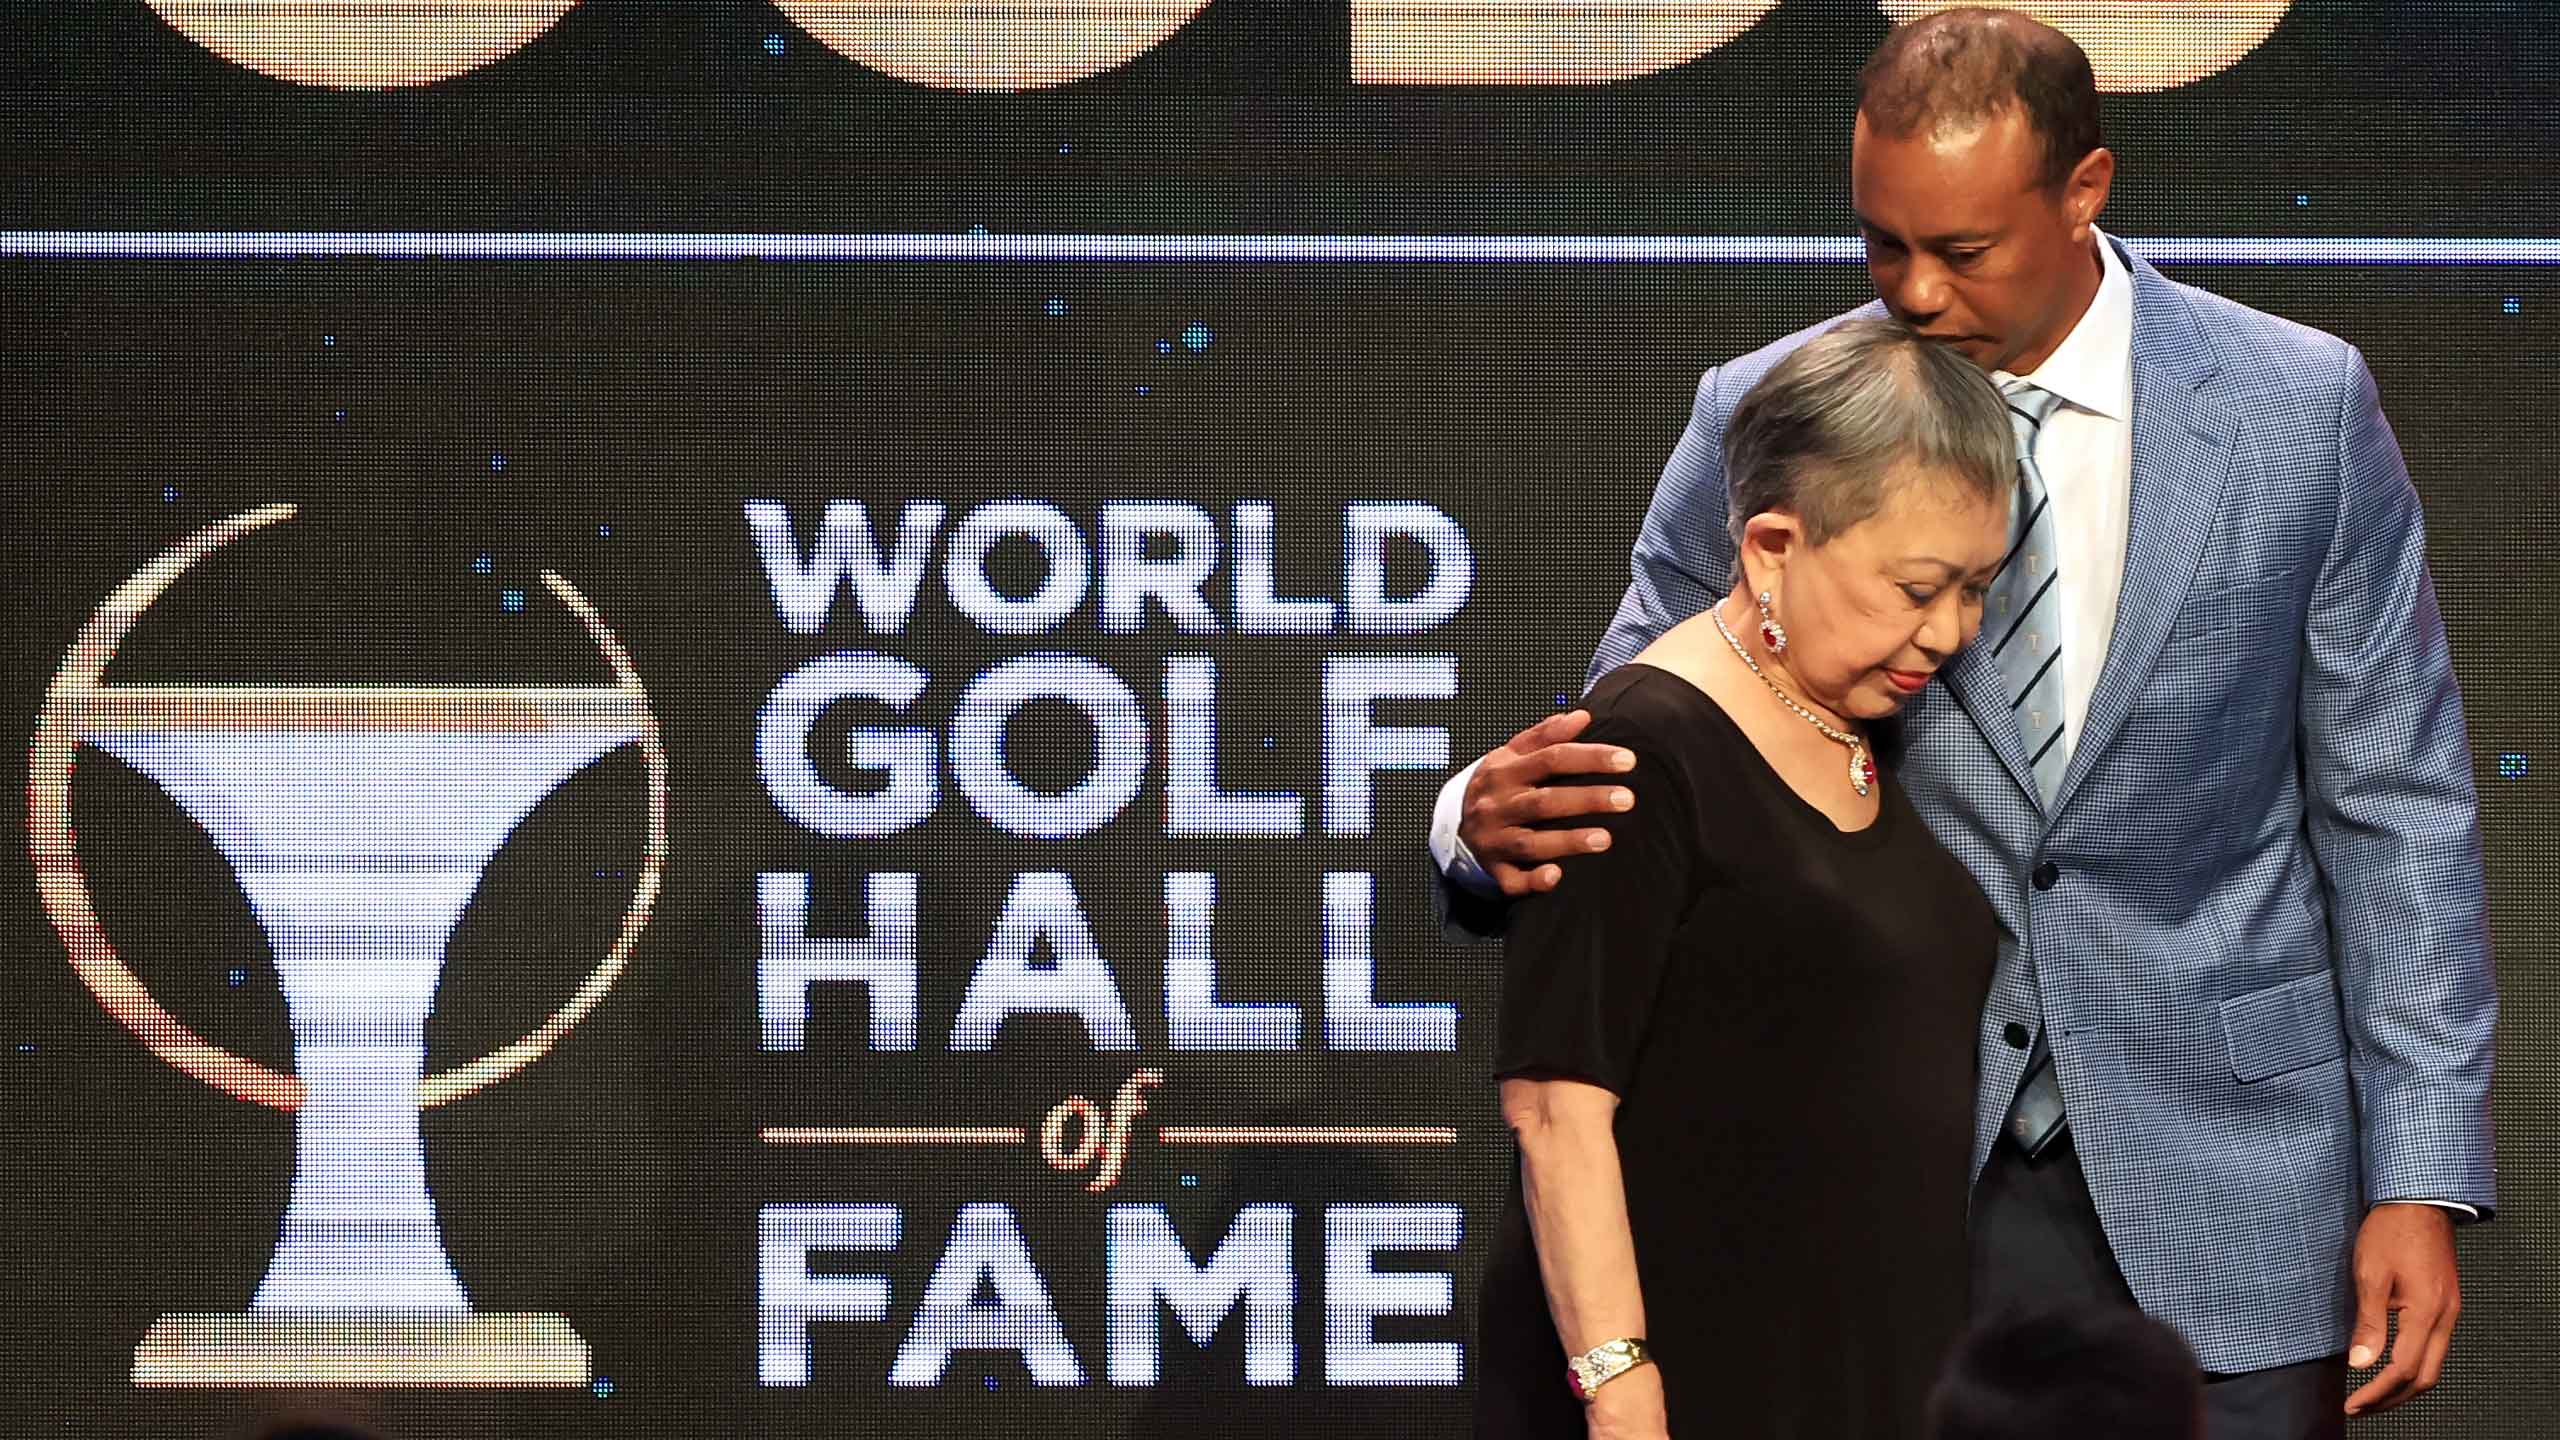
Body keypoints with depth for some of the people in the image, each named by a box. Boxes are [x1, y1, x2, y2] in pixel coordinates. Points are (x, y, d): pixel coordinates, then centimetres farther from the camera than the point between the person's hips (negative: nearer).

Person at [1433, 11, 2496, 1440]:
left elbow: (2397, 807, 0)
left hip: (2220, 1177, 0)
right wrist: (1497, 818, -21)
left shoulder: (2303, 410, -4)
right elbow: (1632, 757, 4)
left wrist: (2424, 1178, -4)